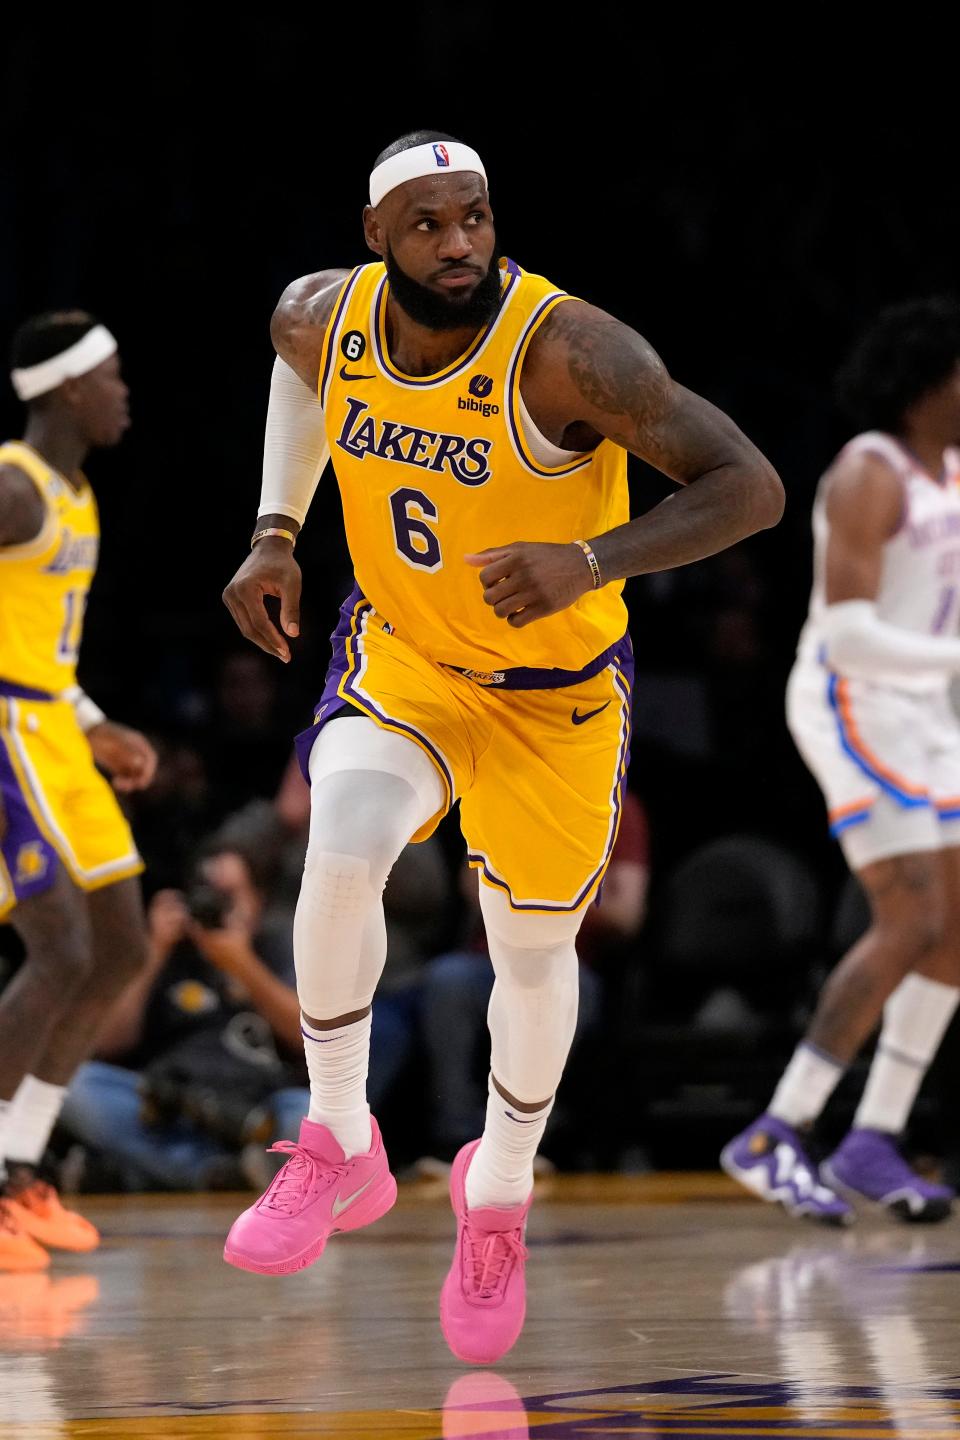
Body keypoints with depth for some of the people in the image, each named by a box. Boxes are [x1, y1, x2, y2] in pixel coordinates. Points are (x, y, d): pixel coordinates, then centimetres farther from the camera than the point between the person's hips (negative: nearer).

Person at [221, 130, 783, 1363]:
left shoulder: (568, 351, -31)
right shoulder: (323, 315, -15)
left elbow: (750, 488, -31)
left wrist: (590, 563, -45)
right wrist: (274, 534, 3)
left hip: (554, 693, -2)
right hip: (402, 657, 2)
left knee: (533, 953, 10)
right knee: (341, 854, -24)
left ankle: (500, 1192, 38)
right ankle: (339, 1152, -4)